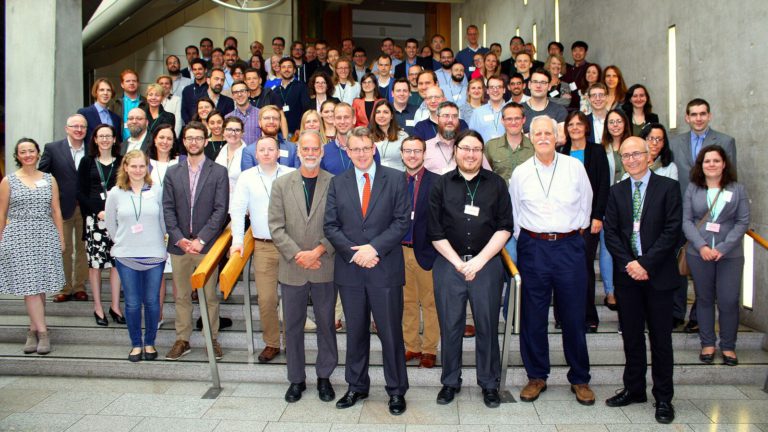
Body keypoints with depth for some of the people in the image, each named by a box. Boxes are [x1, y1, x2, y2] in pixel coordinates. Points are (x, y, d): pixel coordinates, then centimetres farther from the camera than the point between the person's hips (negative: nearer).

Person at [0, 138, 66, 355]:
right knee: (29, 286, -6)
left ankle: (33, 330, 15)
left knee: (40, 286, 4)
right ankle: (42, 332, -3)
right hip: (19, 238, -2)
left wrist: (61, 238, 7)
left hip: (45, 237, 2)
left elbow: (56, 211, 10)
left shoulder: (49, 180, 9)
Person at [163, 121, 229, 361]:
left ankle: (212, 339, 16)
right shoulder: (172, 172, 9)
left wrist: (201, 239, -12)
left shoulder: (219, 172, 0)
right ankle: (182, 340, 21)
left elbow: (221, 210, -6)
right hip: (179, 244, 3)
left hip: (207, 244, -3)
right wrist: (179, 238, -8)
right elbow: (168, 208, 5)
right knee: (182, 296, 11)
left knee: (210, 296, 5)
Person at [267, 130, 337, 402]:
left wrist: (318, 251, -15)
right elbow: (276, 227, -1)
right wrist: (297, 254, -12)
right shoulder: (281, 184, 4)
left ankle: (324, 377, 26)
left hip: (325, 267, -1)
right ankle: (296, 379, 26)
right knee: (292, 326, 11)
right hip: (292, 268, 2)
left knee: (326, 324, 10)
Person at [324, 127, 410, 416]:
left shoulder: (395, 179, 1)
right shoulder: (338, 183, 8)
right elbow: (330, 226, 3)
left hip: (385, 268, -2)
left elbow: (402, 221, -5)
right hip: (349, 269, 3)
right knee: (355, 332, 13)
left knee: (391, 332, 5)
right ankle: (357, 387, 28)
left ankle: (396, 390, 20)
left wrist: (374, 248, -15)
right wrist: (354, 252, -11)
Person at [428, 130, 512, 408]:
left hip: (486, 263, 0)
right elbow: (435, 231, 2)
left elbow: (505, 228, 1)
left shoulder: (497, 184, 7)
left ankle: (489, 384, 20)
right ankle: (450, 382, 21)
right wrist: (459, 263, -5)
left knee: (487, 326, 5)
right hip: (448, 264, 0)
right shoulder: (441, 185, 7)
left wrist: (479, 261, -8)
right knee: (450, 326, 6)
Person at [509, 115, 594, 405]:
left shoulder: (575, 167, 3)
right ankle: (536, 376, 19)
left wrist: (576, 229, 13)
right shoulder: (520, 172, 5)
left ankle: (579, 379, 19)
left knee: (574, 314, 4)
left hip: (569, 245, 0)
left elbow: (586, 203, 13)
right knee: (533, 315, 5)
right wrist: (523, 238, 10)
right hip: (533, 247, 1)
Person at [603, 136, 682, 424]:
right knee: (631, 336, 11)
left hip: (658, 274, -3)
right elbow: (610, 233, 4)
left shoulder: (668, 187, -1)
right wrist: (629, 264, -9)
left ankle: (663, 398, 16)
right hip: (627, 274, 3)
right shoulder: (617, 192, 9)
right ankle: (634, 389, 24)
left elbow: (672, 231, -9)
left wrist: (646, 263, -14)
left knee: (660, 338, 5)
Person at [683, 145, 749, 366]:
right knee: (704, 299, 10)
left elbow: (743, 222, -2)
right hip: (698, 253, 1)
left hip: (730, 254, -1)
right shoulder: (692, 189, 3)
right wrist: (701, 246, -13)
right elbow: (686, 220, 0)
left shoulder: (737, 189, 2)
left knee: (728, 301, -1)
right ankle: (707, 343, 23)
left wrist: (723, 248, -12)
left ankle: (728, 346, 16)